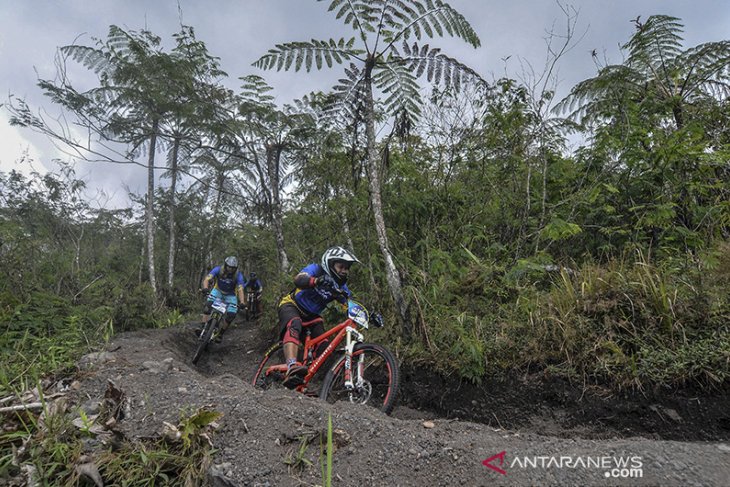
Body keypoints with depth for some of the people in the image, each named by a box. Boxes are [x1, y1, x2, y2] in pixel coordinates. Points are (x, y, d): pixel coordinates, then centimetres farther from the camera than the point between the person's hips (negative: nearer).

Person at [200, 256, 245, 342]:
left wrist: (242, 302, -43)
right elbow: (207, 279, -29)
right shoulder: (218, 269, -22)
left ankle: (220, 333, 4)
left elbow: (240, 290, -28)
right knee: (208, 304, -30)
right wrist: (205, 288, -50)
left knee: (231, 315, -16)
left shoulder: (238, 276, -24)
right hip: (218, 291, 0)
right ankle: (203, 326, -23)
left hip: (230, 295, 0)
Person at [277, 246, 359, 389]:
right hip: (291, 305, -6)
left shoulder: (341, 286, -4)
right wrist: (318, 281, -61)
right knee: (295, 325, -39)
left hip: (311, 316, 6)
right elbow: (298, 279, -40)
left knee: (324, 347, -12)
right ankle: (291, 368, -58)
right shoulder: (315, 269, -19)